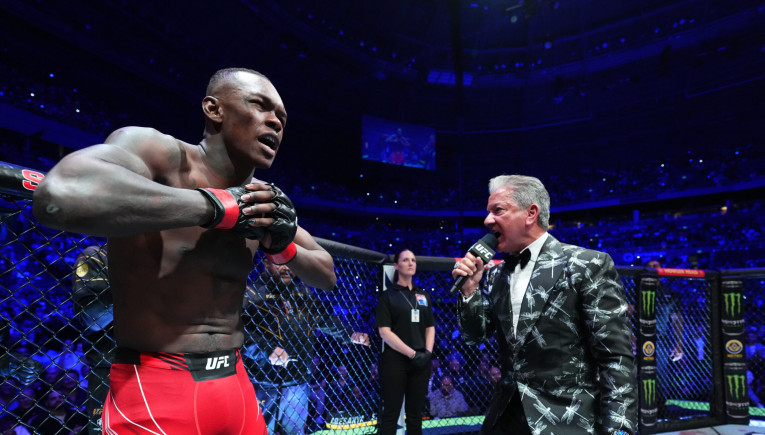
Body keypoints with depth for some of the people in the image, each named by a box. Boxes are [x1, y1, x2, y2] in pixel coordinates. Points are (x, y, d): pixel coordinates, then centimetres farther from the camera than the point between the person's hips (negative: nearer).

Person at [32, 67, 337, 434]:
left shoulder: (262, 198, 4)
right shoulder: (161, 153, -14)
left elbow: (327, 275, 13)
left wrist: (284, 248, -8)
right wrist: (218, 205, -26)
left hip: (237, 386, 7)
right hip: (155, 395, -6)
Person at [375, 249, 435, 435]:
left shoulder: (424, 295, 13)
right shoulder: (387, 296, -1)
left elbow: (430, 327, 13)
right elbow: (385, 331, -9)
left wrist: (428, 352, -5)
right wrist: (412, 353, -15)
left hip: (421, 361, 5)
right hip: (395, 361, -4)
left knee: (415, 414, 11)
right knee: (390, 414, -1)